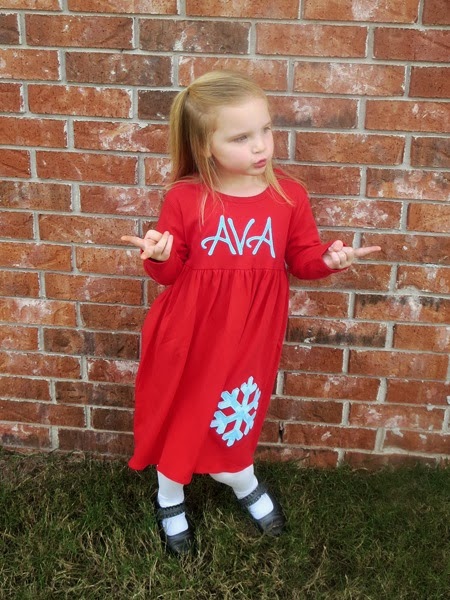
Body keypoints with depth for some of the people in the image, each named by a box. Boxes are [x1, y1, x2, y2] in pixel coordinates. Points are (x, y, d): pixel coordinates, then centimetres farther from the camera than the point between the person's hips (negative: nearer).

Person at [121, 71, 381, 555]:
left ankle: (240, 478, 52)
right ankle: (170, 496, 44)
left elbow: (302, 260, 2)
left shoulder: (289, 195, -8)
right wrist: (159, 255, -27)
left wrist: (329, 258, -19)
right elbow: (170, 273, -5)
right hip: (191, 332, -1)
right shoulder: (185, 198, -14)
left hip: (251, 334, 2)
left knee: (240, 407, 19)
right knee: (179, 410, 16)